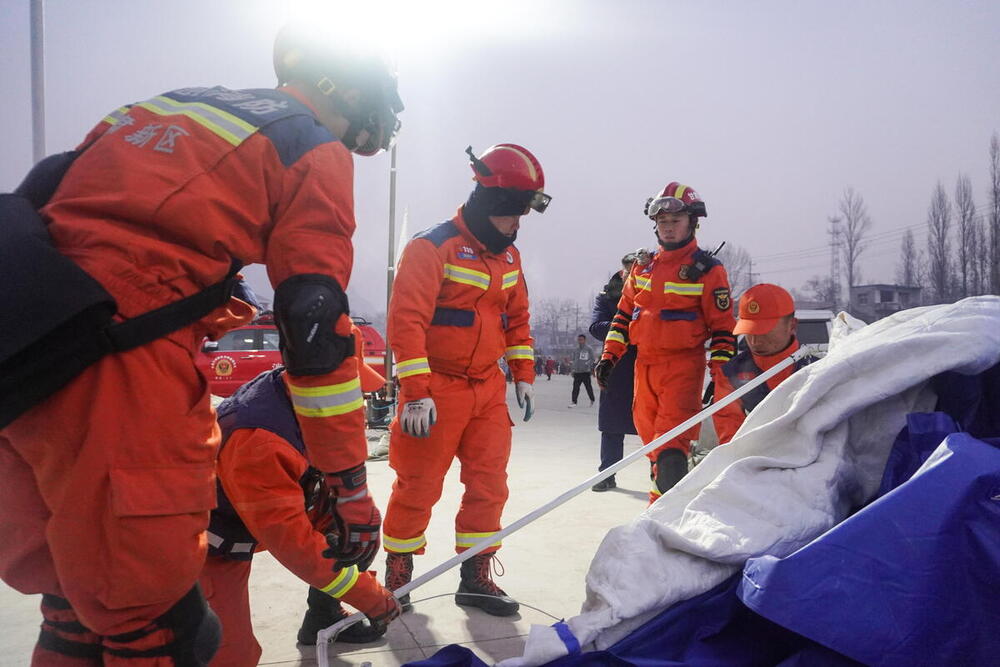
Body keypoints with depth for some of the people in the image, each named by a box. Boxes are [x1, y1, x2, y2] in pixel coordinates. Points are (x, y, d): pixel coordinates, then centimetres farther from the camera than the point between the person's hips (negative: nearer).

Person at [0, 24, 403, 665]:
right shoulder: (316, 152, 4)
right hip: (116, 367, -8)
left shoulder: (172, 103, 25)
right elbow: (319, 324, -4)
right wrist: (351, 485, 0)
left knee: (79, 600, 22)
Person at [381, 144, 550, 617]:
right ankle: (397, 574, 23)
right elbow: (406, 321, -20)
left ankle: (475, 577, 19)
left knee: (489, 483, 6)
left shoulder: (508, 255, 9)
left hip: (488, 388, 7)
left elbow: (517, 318, 19)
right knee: (418, 487, 3)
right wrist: (416, 394, -23)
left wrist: (523, 375, 16)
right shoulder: (432, 247, -14)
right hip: (437, 387, -6)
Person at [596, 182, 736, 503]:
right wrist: (609, 356, 10)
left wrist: (720, 375, -11)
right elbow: (624, 313, 17)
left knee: (671, 445, -14)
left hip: (683, 365, -6)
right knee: (650, 436, 13)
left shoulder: (707, 269, -3)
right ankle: (662, 503, 28)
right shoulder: (643, 267, 13)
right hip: (644, 363, 6)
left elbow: (722, 326, -4)